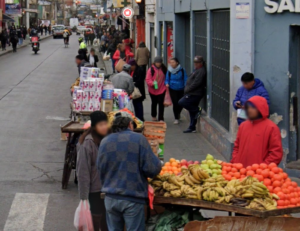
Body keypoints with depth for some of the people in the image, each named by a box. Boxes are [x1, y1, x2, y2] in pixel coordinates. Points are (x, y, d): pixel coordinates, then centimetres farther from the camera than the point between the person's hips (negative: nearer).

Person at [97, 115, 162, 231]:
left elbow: (100, 169, 11)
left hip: (110, 198, 4)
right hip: (133, 199, -4)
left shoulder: (104, 141, 3)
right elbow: (152, 168, -13)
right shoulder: (139, 139, -9)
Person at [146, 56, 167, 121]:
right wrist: (152, 83, -31)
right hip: (153, 90, 0)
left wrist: (166, 84, 2)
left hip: (162, 90, 1)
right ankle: (153, 116, 38)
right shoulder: (151, 69, -10)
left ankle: (161, 118, 1)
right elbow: (148, 80, -14)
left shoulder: (164, 69, -1)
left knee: (161, 104, -3)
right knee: (154, 103, 18)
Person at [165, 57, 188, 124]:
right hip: (173, 90, 0)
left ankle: (178, 113, 41)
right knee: (175, 103, -8)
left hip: (181, 89, 0)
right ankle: (176, 118, 7)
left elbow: (185, 79, -5)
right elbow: (167, 79, 6)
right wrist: (167, 84, -15)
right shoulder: (169, 71, -4)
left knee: (181, 103, 8)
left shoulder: (181, 70, -9)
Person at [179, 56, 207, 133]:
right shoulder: (197, 70, 18)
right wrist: (187, 89, 13)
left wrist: (187, 90, -16)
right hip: (193, 93, 10)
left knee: (181, 102, -16)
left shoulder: (201, 71, -16)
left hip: (195, 94, -10)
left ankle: (197, 110, -6)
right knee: (192, 112, 12)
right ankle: (192, 127, 18)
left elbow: (196, 83, -22)